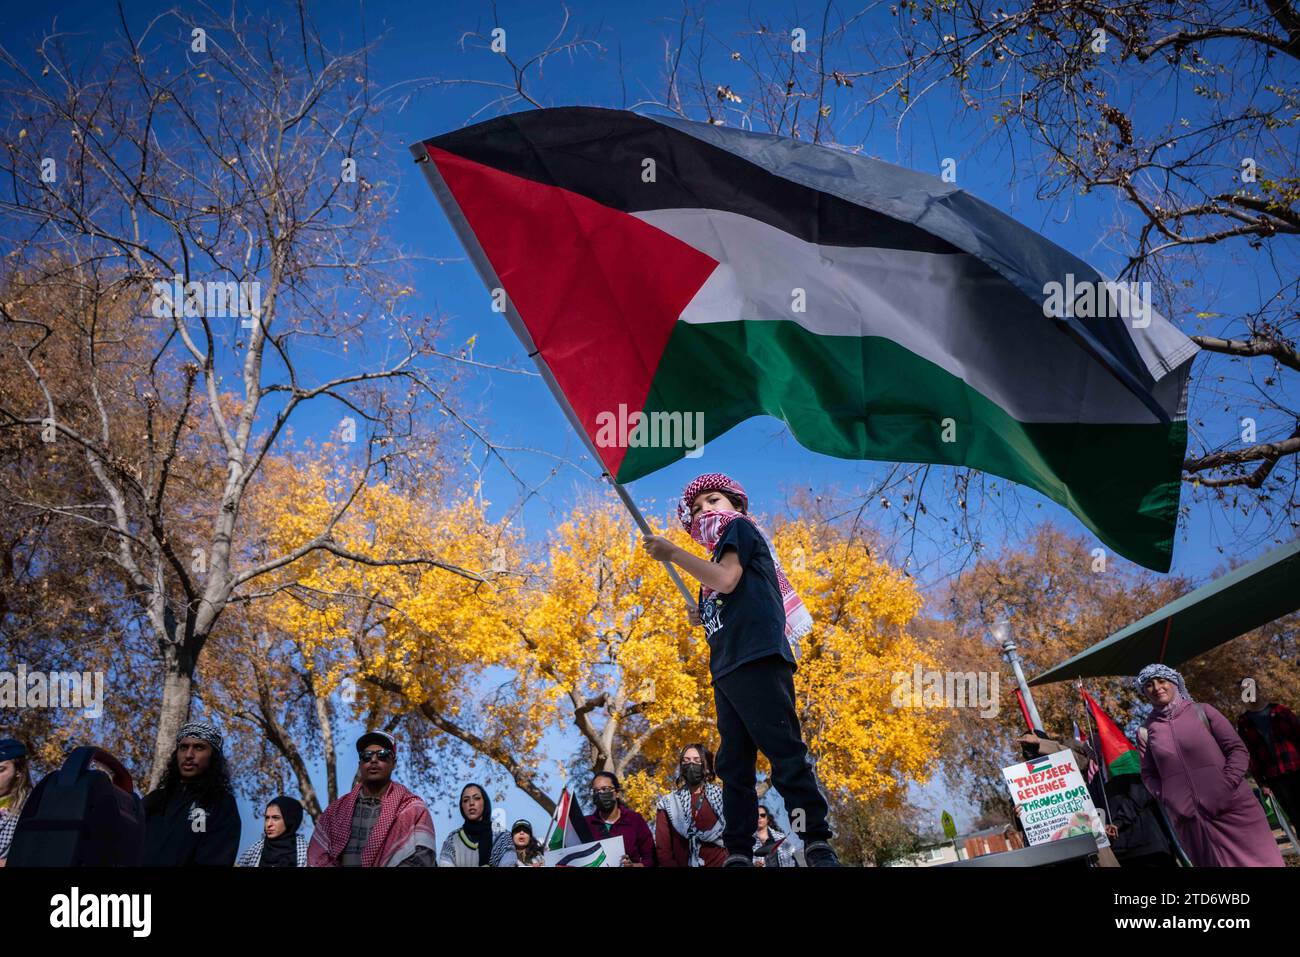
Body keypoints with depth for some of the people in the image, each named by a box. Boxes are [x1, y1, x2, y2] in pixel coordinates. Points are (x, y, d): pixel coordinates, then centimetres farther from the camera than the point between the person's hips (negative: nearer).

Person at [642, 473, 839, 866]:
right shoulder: (716, 558, 31)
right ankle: (738, 855, 8)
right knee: (734, 766, 6)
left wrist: (672, 553, -6)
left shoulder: (741, 528, 8)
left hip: (757, 660, -10)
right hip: (727, 670, 10)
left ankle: (817, 843, -10)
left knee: (784, 752, -12)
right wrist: (704, 619, 14)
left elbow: (727, 579, -11)